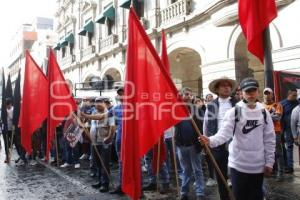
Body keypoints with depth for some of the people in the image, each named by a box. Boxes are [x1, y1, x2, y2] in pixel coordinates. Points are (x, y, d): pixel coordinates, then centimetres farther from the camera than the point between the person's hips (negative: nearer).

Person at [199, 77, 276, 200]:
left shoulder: (264, 113, 1)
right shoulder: (233, 112, -7)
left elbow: (269, 140, 5)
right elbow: (224, 133, -17)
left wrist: (269, 162, 4)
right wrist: (210, 141, -36)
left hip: (258, 165, 2)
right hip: (238, 164, -2)